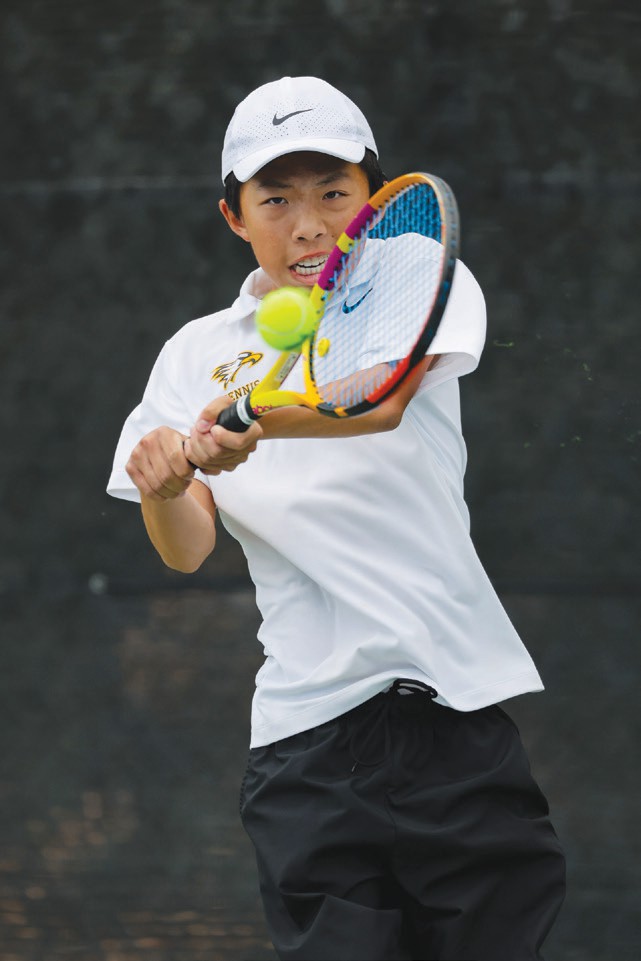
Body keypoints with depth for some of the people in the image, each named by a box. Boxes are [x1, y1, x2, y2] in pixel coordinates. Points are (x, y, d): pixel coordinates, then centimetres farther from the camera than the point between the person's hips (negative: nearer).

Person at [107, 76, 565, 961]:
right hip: (308, 733, 1)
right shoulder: (198, 357, 10)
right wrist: (162, 492, -22)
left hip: (457, 704, -1)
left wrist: (257, 417, -37)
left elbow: (382, 400, -18)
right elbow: (187, 552, 1)